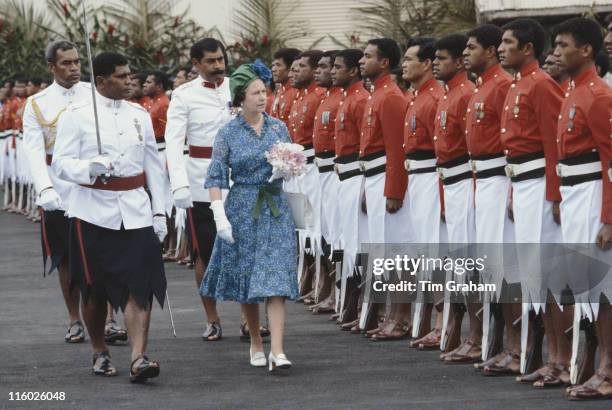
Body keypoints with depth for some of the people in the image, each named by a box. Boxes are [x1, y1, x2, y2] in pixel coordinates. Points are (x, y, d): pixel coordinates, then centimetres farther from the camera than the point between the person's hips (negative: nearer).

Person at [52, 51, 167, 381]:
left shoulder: (139, 115, 11)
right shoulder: (77, 116, -3)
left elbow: (153, 165, 15)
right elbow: (61, 162, -8)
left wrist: (159, 210, 11)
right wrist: (90, 169, -27)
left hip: (135, 211, 3)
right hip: (93, 211, -3)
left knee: (140, 284, -10)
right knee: (95, 289, 7)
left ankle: (138, 358, -15)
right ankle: (100, 353, 25)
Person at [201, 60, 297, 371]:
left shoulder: (278, 127, 5)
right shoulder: (228, 133, -3)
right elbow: (215, 178, -4)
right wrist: (220, 216, -13)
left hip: (276, 208, 1)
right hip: (242, 209, -1)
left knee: (276, 278, -9)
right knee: (246, 279, 7)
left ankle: (277, 351, -15)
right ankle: (256, 343, 25)